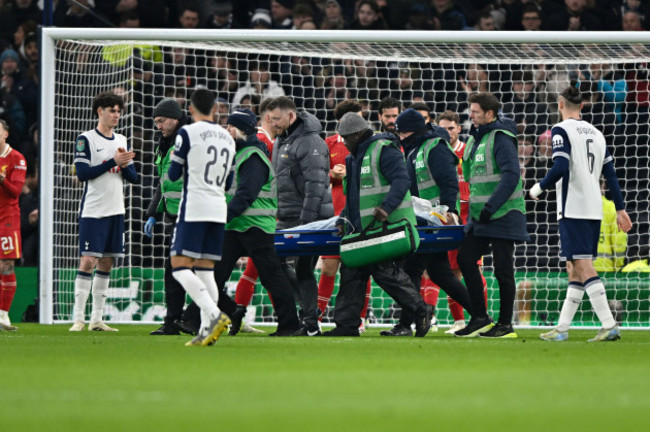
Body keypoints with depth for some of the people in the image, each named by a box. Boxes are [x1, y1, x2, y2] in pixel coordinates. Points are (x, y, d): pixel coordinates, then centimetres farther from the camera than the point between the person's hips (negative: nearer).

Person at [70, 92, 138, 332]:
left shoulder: (122, 141, 14)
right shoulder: (86, 139, -3)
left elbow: (133, 177, 13)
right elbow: (82, 173, -14)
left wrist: (125, 165, -9)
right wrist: (113, 162, -16)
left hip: (115, 212, 6)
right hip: (92, 211, -6)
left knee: (106, 263, 6)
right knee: (88, 261, -12)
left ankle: (96, 319, 10)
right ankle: (78, 318, -11)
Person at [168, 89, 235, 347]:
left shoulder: (188, 133, -6)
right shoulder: (227, 137, 14)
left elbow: (173, 175, -1)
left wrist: (174, 162, 20)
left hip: (194, 207, -7)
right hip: (219, 209, 7)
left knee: (180, 267, -7)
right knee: (205, 269, 9)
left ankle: (214, 315, -25)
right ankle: (207, 329, 0)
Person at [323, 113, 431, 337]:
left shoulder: (383, 150, -9)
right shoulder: (354, 158, 22)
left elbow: (402, 180, -21)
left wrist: (386, 208, -33)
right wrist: (344, 219, 17)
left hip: (386, 226, -10)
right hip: (361, 230, 10)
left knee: (386, 272, -11)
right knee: (351, 273, 5)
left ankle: (421, 312, 2)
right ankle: (346, 324, 7)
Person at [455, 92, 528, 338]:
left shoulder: (500, 139, -13)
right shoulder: (475, 139, 15)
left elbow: (511, 175, -22)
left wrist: (491, 206, -25)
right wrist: (475, 208, 17)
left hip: (503, 215, -9)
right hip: (480, 216, 9)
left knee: (503, 268, -4)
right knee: (465, 258, 3)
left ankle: (505, 325, 3)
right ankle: (480, 318, 8)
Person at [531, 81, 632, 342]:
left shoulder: (561, 130, -6)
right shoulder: (595, 133, 15)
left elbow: (560, 168, -18)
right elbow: (610, 174, 15)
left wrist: (539, 188, -2)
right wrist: (620, 209, 18)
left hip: (573, 210, -8)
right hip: (594, 210, 8)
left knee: (583, 267, -11)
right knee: (575, 270, 11)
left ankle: (609, 326, -21)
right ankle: (562, 328, 15)